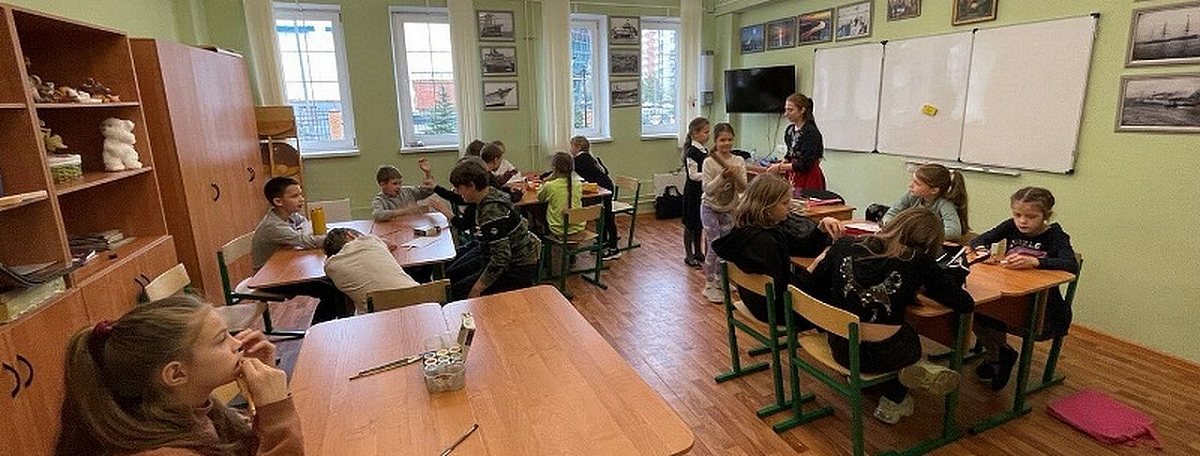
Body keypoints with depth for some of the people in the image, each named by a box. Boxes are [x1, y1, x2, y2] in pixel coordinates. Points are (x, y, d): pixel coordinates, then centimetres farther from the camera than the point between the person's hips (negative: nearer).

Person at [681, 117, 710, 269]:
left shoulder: (704, 151, 9)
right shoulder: (691, 152, -17)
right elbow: (693, 175, -20)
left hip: (703, 191, 8)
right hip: (693, 191, -8)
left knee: (700, 222, 16)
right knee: (691, 224, 3)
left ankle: (698, 252, 28)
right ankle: (688, 255, 13)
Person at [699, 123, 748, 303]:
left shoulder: (738, 161, -5)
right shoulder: (709, 162, -14)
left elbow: (742, 189, -9)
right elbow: (707, 189, -20)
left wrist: (736, 176, -28)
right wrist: (722, 176, -32)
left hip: (729, 210, 4)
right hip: (710, 209, -4)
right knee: (715, 246, -6)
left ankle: (720, 280, 31)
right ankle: (709, 286, 7)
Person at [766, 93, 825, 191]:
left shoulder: (811, 132, -14)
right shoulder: (790, 130, 8)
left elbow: (805, 165, -17)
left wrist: (780, 167, -15)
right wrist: (781, 164, 0)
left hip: (809, 179, -6)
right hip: (794, 177, 6)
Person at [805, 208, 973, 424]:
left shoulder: (845, 246, 0)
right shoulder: (919, 263, -6)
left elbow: (813, 289, 4)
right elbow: (965, 304, -1)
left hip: (841, 350, 3)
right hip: (885, 355, -3)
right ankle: (892, 402, 28)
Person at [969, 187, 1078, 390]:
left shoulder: (1055, 235, -11)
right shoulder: (1011, 227, 1)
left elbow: (1072, 266, -27)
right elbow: (978, 240, 1)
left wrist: (1034, 262, -43)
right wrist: (981, 250, -23)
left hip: (1044, 305, -4)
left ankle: (1001, 352, 4)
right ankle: (997, 354, 11)